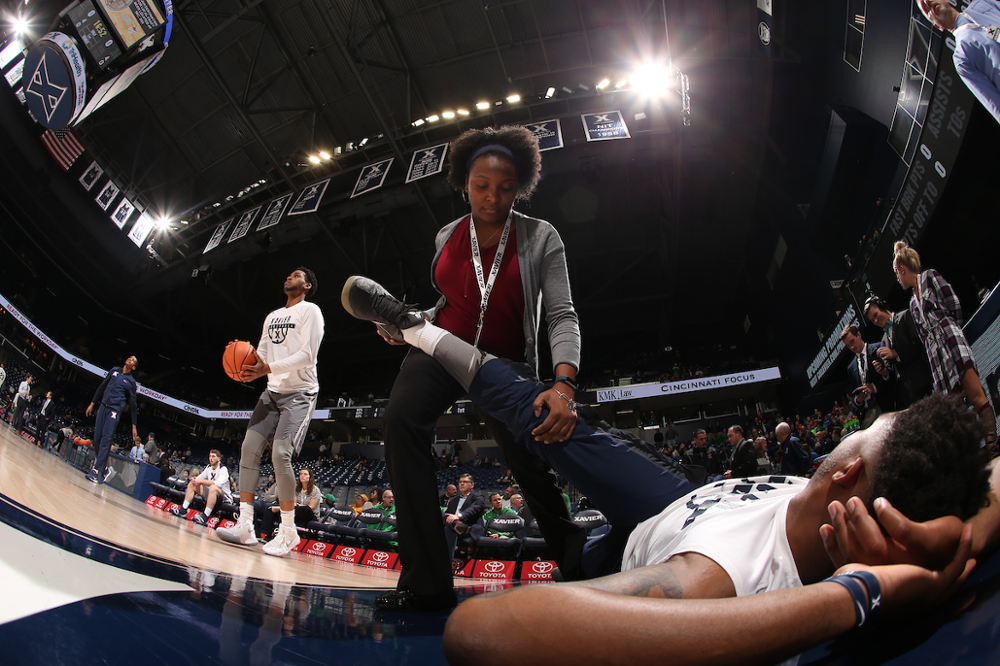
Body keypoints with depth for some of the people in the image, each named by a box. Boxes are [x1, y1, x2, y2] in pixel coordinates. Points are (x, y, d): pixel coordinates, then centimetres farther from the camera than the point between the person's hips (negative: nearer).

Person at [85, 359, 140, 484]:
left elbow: (132, 405, 4)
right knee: (97, 439, 1)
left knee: (106, 440, -14)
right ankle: (105, 468, 12)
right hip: (103, 407, 4)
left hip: (115, 411, -4)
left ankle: (97, 471, -19)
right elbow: (102, 387, 21)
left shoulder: (131, 381, 3)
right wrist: (92, 403, 16)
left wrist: (134, 426, 2)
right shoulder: (114, 371, 13)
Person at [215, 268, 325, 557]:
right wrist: (250, 366, -6)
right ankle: (245, 526, -1)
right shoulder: (271, 316, 20)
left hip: (299, 393, -7)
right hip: (272, 392, 8)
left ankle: (288, 531, -8)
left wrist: (268, 368, -27)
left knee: (280, 454, -19)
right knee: (249, 448, -5)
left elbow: (307, 355, -16)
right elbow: (262, 352, 19)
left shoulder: (310, 311, -5)